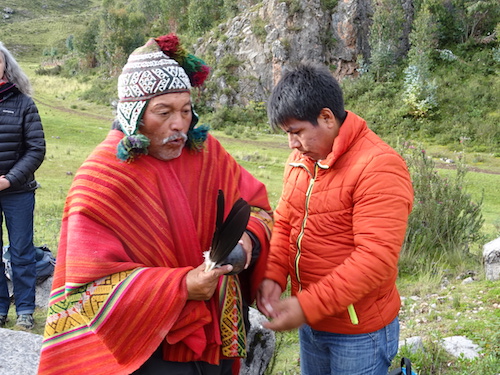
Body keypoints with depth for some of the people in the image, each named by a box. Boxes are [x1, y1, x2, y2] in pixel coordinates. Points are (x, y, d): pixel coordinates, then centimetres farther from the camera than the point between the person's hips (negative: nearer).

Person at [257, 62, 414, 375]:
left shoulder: (379, 168, -21)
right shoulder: (300, 160, 2)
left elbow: (375, 260, -25)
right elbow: (284, 224, 9)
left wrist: (307, 306, -25)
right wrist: (274, 276, -9)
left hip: (358, 334, -6)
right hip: (310, 323, 7)